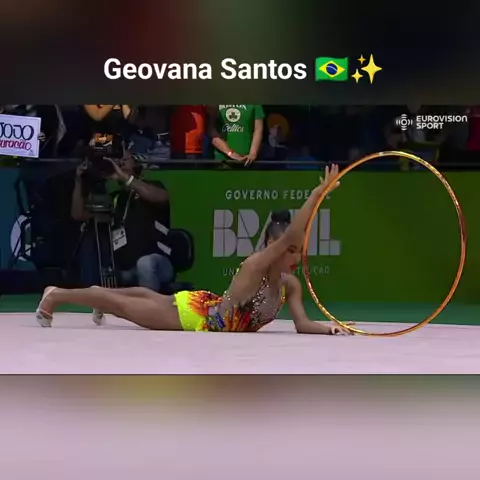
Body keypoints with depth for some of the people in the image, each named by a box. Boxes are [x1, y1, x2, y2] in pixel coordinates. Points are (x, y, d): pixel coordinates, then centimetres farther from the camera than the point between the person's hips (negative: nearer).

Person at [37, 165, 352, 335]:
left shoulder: (291, 284, -10)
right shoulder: (255, 265, -32)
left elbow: (302, 324, -16)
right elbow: (289, 236, -46)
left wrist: (329, 328, -36)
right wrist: (318, 192, -51)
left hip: (207, 313, 7)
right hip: (192, 313, -7)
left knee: (148, 296, 31)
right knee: (122, 305, 9)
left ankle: (100, 293, 58)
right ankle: (57, 296, 28)